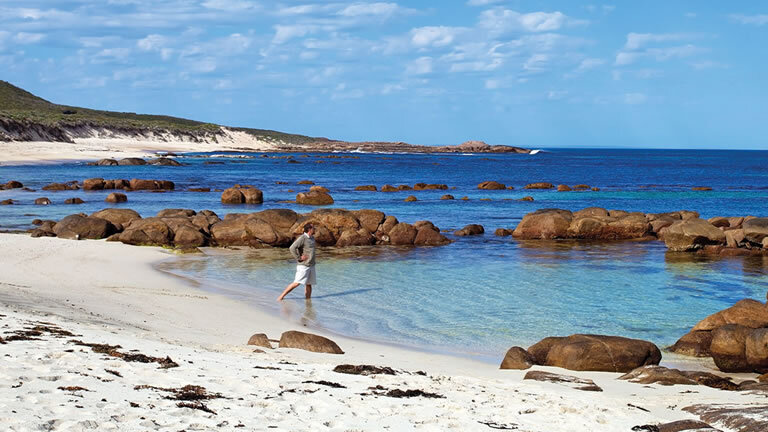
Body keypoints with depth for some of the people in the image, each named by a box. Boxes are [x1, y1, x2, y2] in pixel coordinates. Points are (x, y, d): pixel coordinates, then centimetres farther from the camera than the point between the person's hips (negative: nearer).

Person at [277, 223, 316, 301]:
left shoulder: (312, 238, 12)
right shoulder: (302, 238, -15)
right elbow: (292, 248, -23)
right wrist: (299, 258, -19)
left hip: (311, 265, 8)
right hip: (303, 265, -8)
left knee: (309, 284, 7)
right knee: (296, 283, -11)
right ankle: (282, 296, -5)